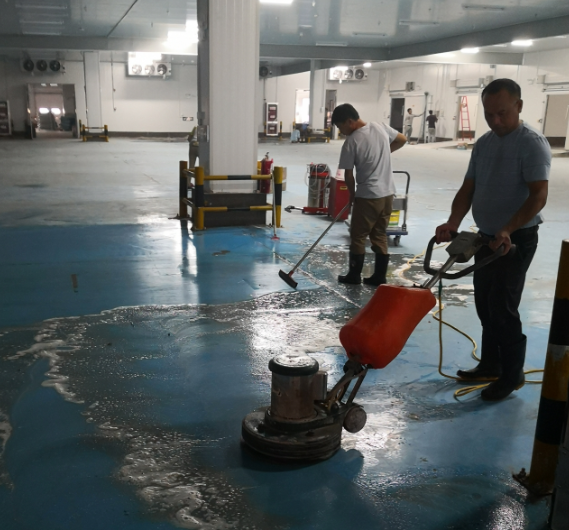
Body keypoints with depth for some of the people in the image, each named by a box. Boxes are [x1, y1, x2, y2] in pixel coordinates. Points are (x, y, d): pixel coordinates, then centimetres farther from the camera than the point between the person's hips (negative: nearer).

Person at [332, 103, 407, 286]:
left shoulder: (351, 142, -14)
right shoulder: (381, 127, 3)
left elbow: (348, 174, -7)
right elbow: (402, 139, 18)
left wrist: (352, 194, 10)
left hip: (368, 196, -7)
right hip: (388, 193, 7)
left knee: (358, 236, 8)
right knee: (380, 236, 14)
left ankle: (354, 275, 16)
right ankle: (380, 276, 18)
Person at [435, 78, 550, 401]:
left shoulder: (532, 143, -16)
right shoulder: (483, 144, 7)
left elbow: (538, 196, -24)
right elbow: (468, 190, 6)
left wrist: (507, 230, -36)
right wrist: (453, 223, -10)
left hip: (517, 239, -8)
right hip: (487, 237, 8)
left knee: (503, 308, -5)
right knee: (485, 306, 14)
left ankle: (512, 375, 11)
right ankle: (490, 366, 29)